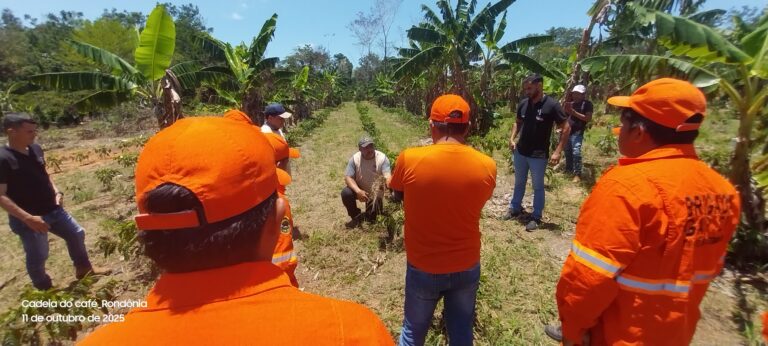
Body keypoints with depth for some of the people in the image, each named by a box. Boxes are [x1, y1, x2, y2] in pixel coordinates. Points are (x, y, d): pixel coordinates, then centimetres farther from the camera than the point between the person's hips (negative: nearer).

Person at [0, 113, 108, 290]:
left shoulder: (35, 149, 2)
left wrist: (57, 192, 1)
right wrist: (28, 218, -26)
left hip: (53, 209, 7)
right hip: (27, 219, -7)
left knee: (76, 233, 17)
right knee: (38, 257, 7)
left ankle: (83, 268, 38)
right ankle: (45, 291, 28)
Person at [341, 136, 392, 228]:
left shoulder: (382, 158, -22)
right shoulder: (355, 158, -19)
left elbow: (388, 177, -30)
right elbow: (348, 178, -20)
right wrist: (358, 191, -36)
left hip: (376, 193, 0)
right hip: (360, 190, 1)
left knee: (372, 219, -1)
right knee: (346, 193, -29)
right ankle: (356, 216, -3)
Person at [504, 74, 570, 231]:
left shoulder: (551, 105, -14)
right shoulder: (523, 103, 0)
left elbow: (566, 128, -11)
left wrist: (558, 151, -18)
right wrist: (512, 139, 0)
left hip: (538, 155, -5)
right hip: (520, 152, 5)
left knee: (538, 187, 9)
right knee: (519, 183, 18)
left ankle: (536, 217, 21)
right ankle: (515, 208, 34)